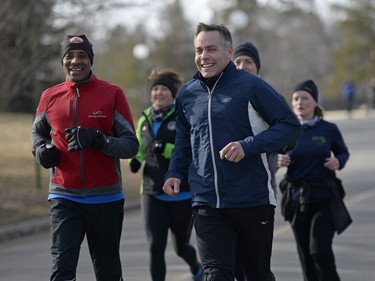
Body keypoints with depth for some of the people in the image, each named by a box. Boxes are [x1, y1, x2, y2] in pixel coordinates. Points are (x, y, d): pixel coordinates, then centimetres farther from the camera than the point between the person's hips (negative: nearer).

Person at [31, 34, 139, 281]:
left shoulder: (112, 94, -3)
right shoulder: (50, 97, 5)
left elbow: (131, 145, -6)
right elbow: (38, 131, 24)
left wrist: (98, 140, -23)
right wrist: (42, 151, 2)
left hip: (105, 199, -1)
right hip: (64, 198, 1)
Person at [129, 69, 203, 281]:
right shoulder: (145, 120, 9)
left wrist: (167, 149, -27)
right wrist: (136, 160, 2)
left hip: (182, 194, -3)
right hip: (152, 194, 3)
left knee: (181, 246, 13)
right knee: (155, 247, -9)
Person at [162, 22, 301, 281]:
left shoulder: (250, 86, -6)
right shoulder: (187, 95, 8)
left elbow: (291, 125, -7)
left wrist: (248, 146, -19)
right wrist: (175, 174, 6)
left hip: (254, 201, -3)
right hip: (207, 202, 3)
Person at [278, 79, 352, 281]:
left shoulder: (329, 130, -1)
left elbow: (343, 152, 13)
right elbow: (273, 159, 10)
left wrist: (338, 162, -9)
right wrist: (278, 162, -13)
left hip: (324, 198, -2)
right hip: (297, 198, 2)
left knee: (320, 249, -14)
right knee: (305, 254, 7)